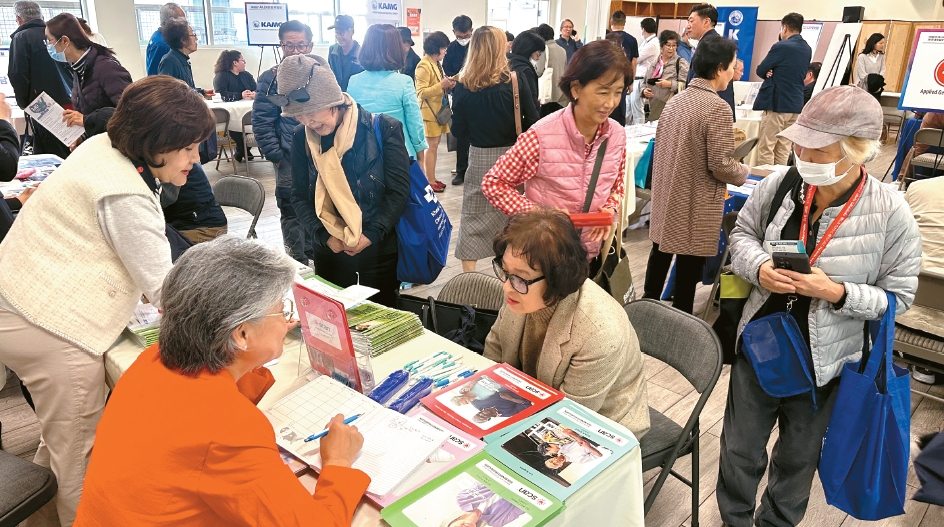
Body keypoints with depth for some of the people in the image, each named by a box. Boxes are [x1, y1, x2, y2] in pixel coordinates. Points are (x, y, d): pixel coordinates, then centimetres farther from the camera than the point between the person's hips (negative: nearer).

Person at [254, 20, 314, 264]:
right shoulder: (271, 78, -4)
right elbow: (261, 122, -6)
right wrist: (276, 156, -10)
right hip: (289, 158, -3)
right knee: (292, 210, 4)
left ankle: (313, 254, 31)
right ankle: (298, 262, 16)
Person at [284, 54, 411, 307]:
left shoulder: (383, 129, -11)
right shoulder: (302, 139, 0)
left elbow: (399, 191, -11)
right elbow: (299, 197, 3)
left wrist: (371, 235, -17)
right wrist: (324, 236, -11)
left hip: (379, 252, -3)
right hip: (329, 254, 3)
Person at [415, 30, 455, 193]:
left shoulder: (437, 64, 14)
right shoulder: (424, 66, -14)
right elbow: (421, 93, -20)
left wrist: (448, 85, 2)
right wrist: (442, 85, -25)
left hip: (440, 110, 9)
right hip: (430, 111, -9)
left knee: (435, 146, 11)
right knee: (432, 146, -4)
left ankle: (432, 178, 18)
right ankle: (430, 181, 3)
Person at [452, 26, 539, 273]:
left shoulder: (463, 86, -6)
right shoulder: (515, 81, -9)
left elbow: (458, 130, -2)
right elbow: (532, 121, -7)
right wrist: (512, 135, 10)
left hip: (479, 158, 1)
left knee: (473, 218, 12)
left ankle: (468, 278, 15)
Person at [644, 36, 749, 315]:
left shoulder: (675, 100, 5)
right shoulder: (718, 107, -18)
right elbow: (720, 165, -19)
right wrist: (744, 172, 0)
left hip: (667, 197, 8)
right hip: (695, 206, -8)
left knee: (660, 254, 19)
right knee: (688, 266, 3)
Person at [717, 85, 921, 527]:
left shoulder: (890, 214, -18)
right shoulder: (780, 183, -12)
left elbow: (897, 297, -9)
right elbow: (742, 233, 4)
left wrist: (836, 293, -26)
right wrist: (759, 268, -17)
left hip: (823, 361, -2)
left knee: (798, 456, 22)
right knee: (739, 448, 18)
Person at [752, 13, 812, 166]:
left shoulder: (781, 47, -13)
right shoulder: (807, 49, 11)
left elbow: (760, 70, -8)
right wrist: (775, 73, 4)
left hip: (776, 104, -8)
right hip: (796, 104, 8)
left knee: (765, 149, -2)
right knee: (783, 149, 11)